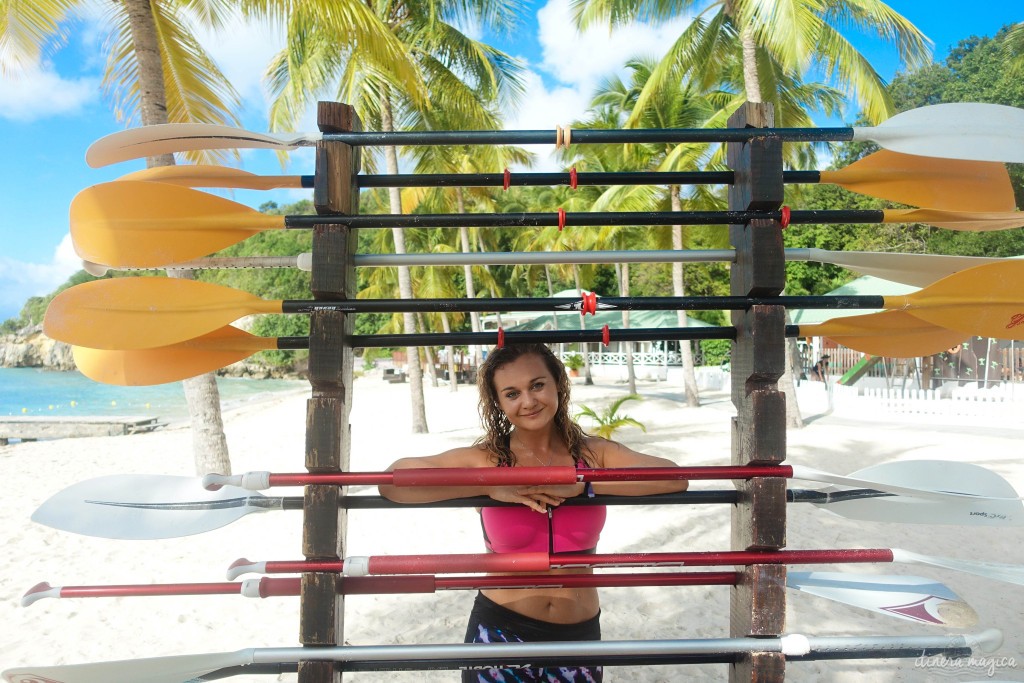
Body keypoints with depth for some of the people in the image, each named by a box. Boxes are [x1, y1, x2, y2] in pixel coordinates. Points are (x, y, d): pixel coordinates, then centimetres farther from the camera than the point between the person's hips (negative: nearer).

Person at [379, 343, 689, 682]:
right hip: (499, 633, -1)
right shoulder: (484, 460, -9)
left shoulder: (595, 454, -4)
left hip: (579, 633, 2)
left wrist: (580, 484, -24)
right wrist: (491, 487, -26)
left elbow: (674, 478, -20)